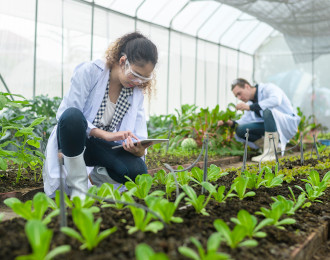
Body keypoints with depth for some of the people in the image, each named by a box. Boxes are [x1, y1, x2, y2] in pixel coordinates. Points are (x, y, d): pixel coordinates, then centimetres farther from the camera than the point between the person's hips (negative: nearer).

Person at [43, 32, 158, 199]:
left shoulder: (137, 91, 0)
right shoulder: (89, 72, -15)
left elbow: (139, 134, -4)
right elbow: (66, 115, -19)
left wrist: (139, 149, -30)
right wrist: (105, 134, -31)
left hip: (102, 147, 3)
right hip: (73, 141, -3)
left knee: (137, 171, -28)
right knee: (72, 116, -39)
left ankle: (95, 178, 6)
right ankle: (78, 187, -22)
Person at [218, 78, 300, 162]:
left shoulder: (268, 88, -13)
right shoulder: (251, 102, 9)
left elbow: (275, 100, -35)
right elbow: (245, 120, 7)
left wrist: (249, 107, -35)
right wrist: (232, 123, -13)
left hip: (288, 124, -7)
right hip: (272, 127, 7)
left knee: (267, 111, -36)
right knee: (241, 130, -10)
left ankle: (270, 153, -33)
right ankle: (275, 145, -3)